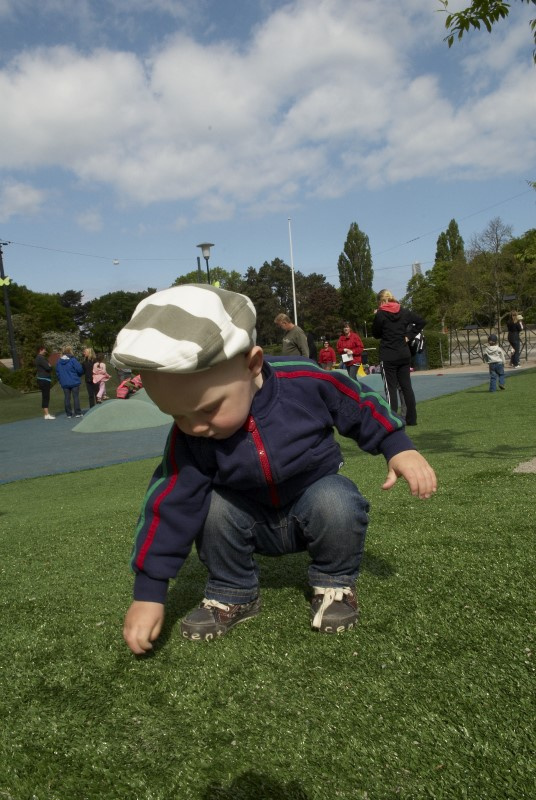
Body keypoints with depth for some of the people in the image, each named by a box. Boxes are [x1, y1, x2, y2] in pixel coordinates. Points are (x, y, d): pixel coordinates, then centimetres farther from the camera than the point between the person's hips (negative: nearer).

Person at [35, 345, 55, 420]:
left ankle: (45, 413, 18)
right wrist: (49, 365, -1)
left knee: (45, 397, 13)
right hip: (44, 380, -11)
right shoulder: (41, 358, -14)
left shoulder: (39, 358, 19)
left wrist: (49, 366, -4)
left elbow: (48, 367, 17)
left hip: (44, 380, 11)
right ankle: (46, 414, -13)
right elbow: (48, 367, -21)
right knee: (46, 397, -11)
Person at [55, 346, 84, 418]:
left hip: (64, 383, 4)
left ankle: (69, 414, 11)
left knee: (67, 398, 8)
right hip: (74, 382, -4)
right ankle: (78, 413, 6)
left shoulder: (59, 361, 3)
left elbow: (57, 372, 8)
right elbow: (80, 369, -14)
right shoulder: (73, 360, -13)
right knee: (76, 397, 4)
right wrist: (78, 375, 8)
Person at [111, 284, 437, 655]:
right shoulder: (189, 436, -22)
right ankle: (234, 595, 0)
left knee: (337, 502, -33)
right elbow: (172, 505, -19)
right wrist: (148, 591, -19)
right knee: (212, 507, -25)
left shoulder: (306, 381, -29)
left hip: (317, 497, -2)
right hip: (253, 522, 2)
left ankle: (335, 583, -3)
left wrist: (399, 448, -18)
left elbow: (362, 407, -11)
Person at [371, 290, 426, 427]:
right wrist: (409, 336, 6)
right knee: (406, 386, 10)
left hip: (388, 357, -5)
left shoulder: (380, 314, -9)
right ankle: (411, 418, 14)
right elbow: (422, 321, 7)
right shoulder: (404, 312, 6)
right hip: (404, 355, 5)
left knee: (390, 389, -2)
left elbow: (376, 334, 1)